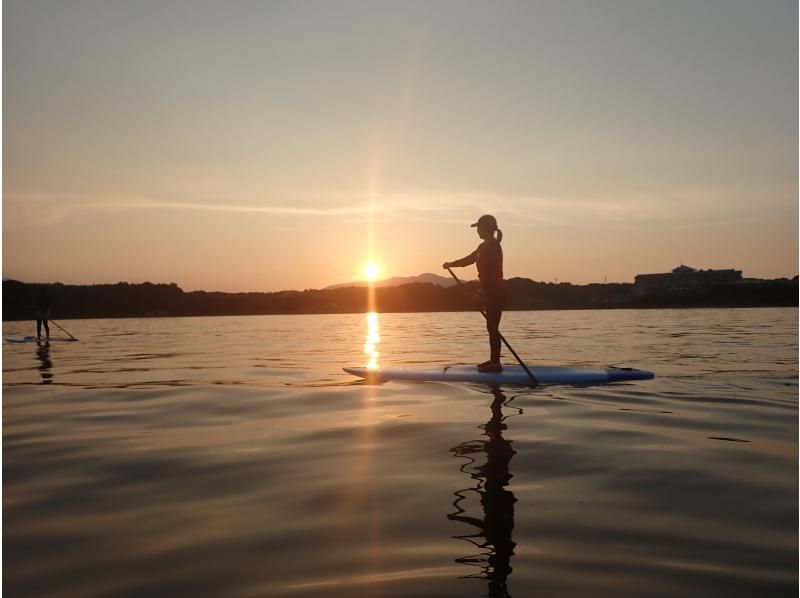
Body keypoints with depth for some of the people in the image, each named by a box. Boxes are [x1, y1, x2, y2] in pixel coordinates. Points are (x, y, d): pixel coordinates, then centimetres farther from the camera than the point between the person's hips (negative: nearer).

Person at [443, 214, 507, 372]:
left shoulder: (492, 245, -15)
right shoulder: (486, 246, 16)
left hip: (495, 292, -10)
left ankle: (496, 363, -7)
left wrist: (483, 293, -25)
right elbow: (470, 259, 28)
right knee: (492, 326, 13)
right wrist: (451, 264, 31)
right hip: (492, 292, 10)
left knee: (492, 326, -9)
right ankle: (493, 360, 19)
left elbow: (490, 271, -23)